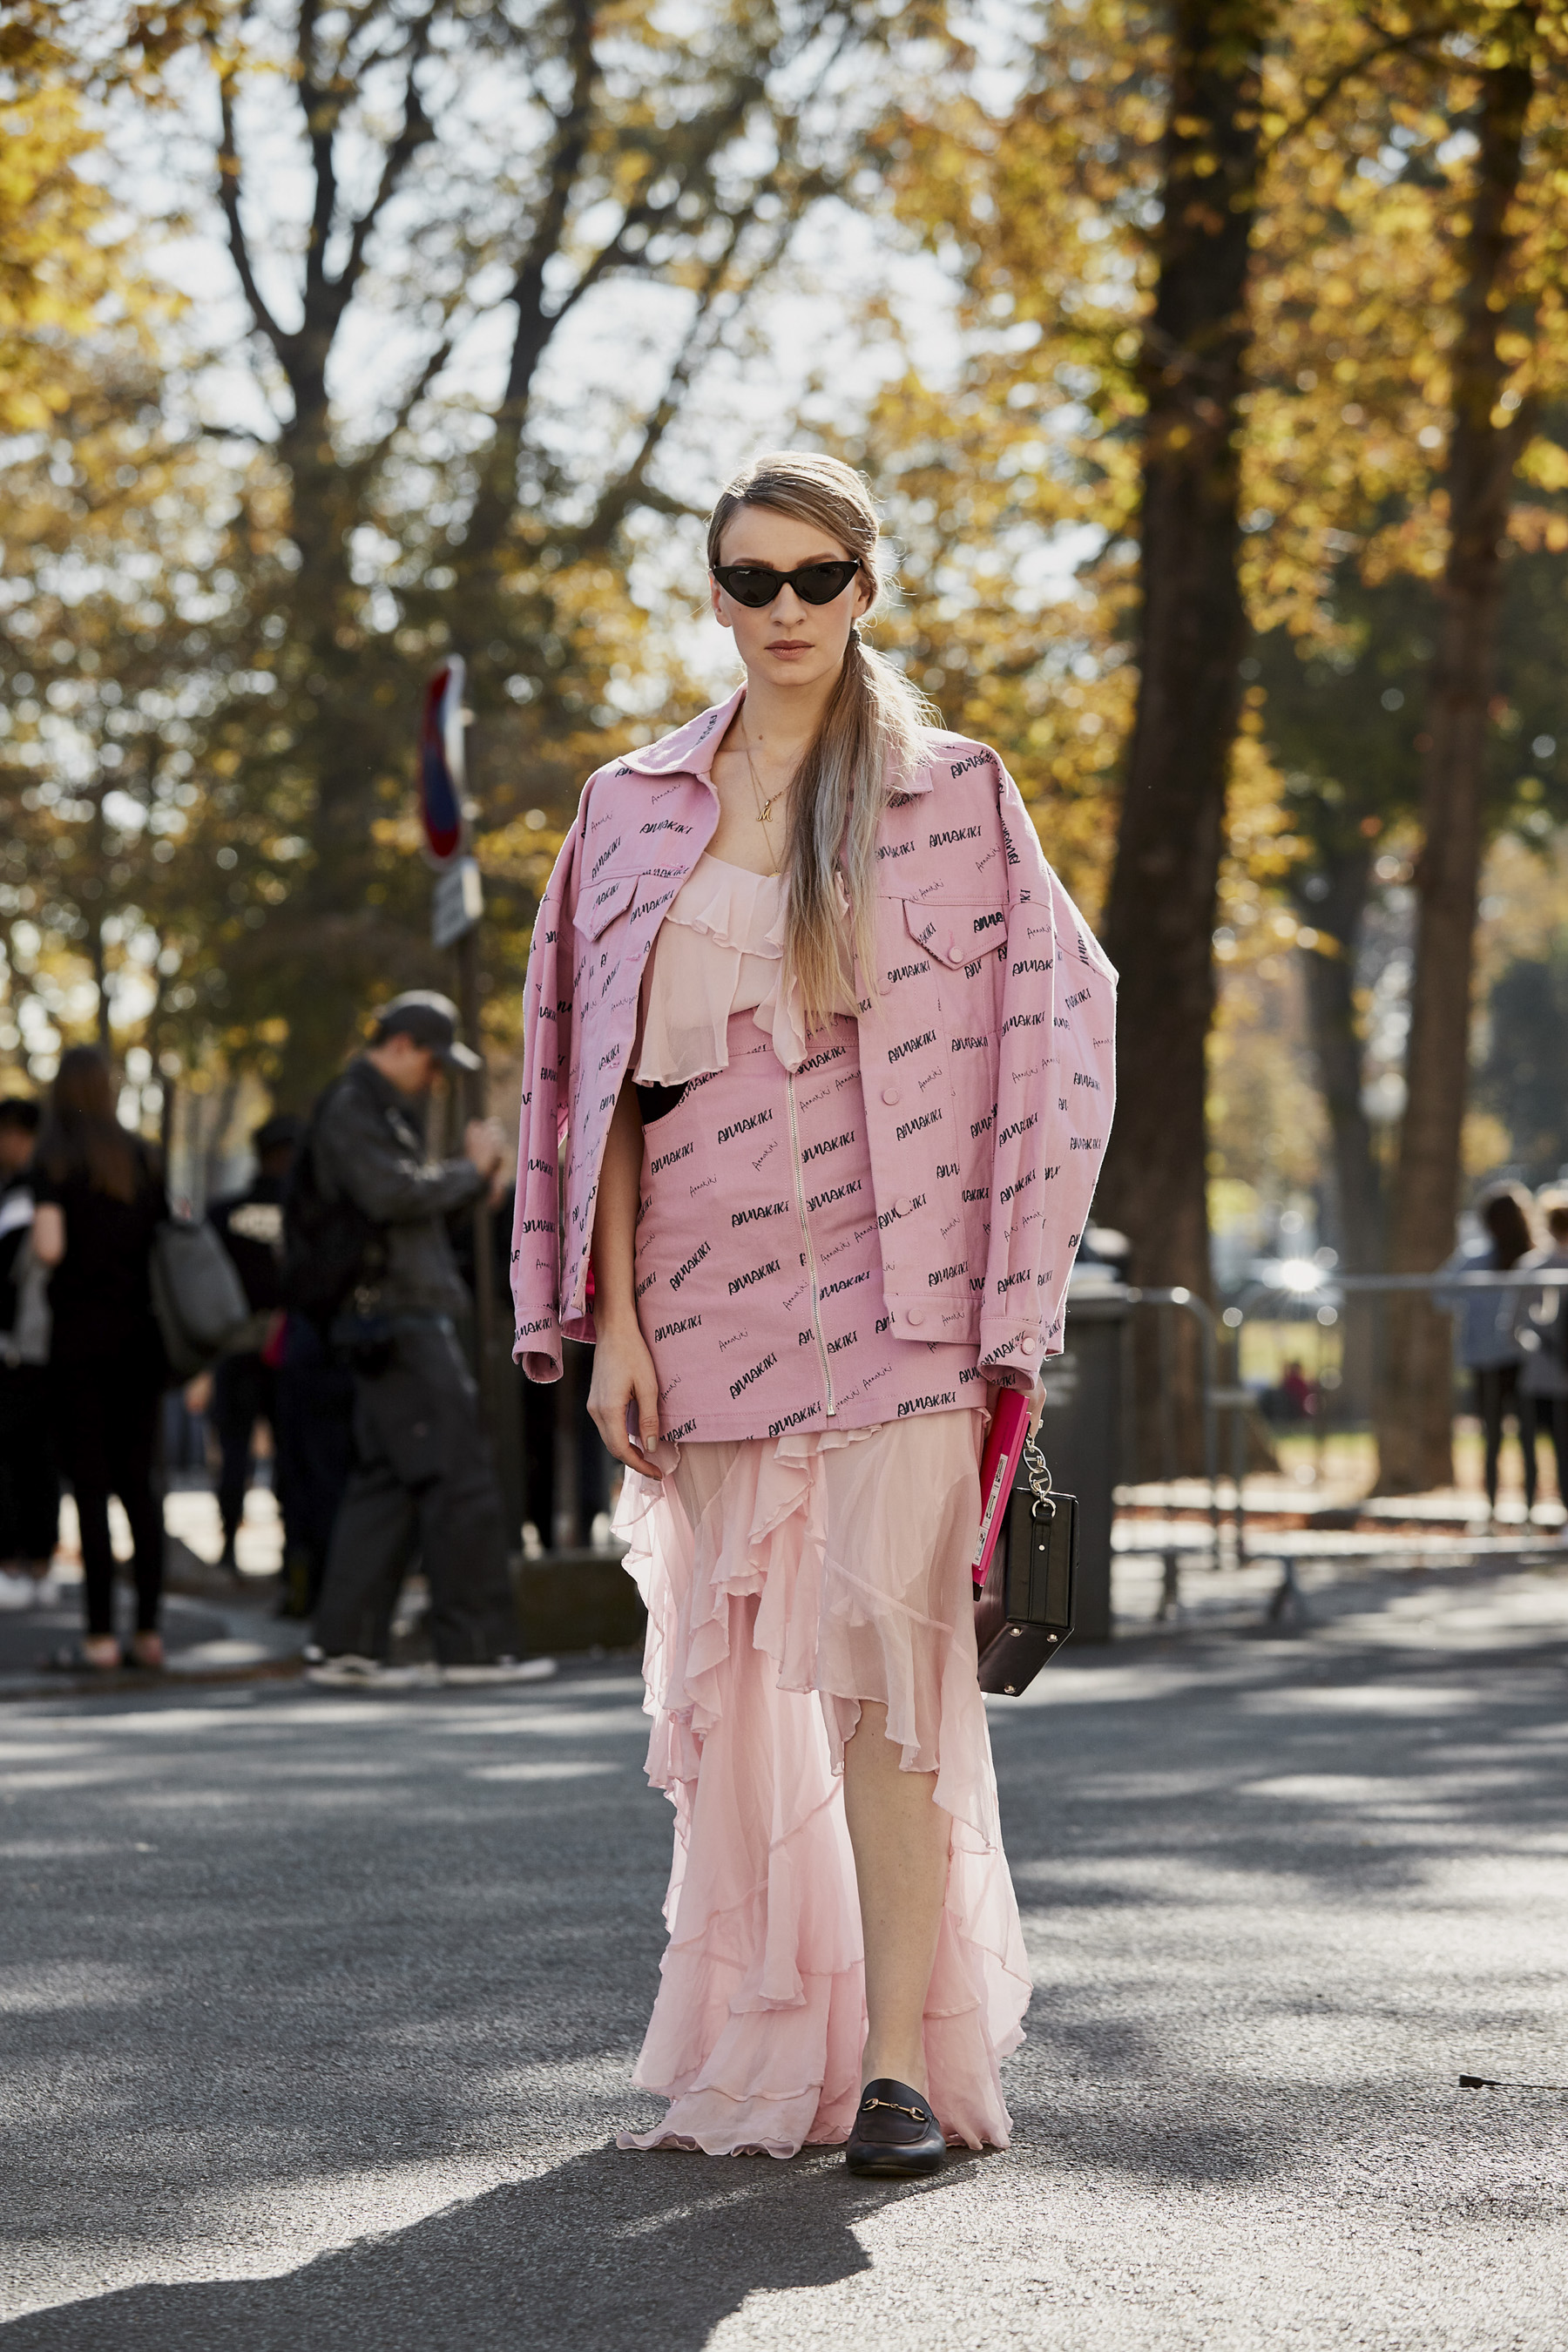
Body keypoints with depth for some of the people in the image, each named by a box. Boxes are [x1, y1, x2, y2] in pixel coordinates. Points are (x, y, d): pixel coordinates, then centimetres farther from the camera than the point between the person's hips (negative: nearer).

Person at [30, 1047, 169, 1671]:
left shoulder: (55, 1159, -6)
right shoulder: (143, 1157, 8)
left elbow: (50, 1245, -15)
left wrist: (36, 1242, 4)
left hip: (80, 1333, -4)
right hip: (140, 1333, 4)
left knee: (90, 1485, -3)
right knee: (137, 1481, 9)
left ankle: (101, 1637, -5)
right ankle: (148, 1631, 6)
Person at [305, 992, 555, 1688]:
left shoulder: (383, 1110, 24)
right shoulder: (351, 1109, -9)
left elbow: (415, 1200, 24)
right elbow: (392, 1193, -23)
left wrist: (479, 1179, 7)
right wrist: (471, 1169, -11)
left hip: (399, 1322, 11)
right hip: (396, 1315, -11)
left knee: (387, 1479, 9)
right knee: (458, 1474, -9)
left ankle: (344, 1643, 9)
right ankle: (474, 1643, -7)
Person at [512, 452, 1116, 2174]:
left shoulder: (953, 798, 3)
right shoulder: (638, 809, 10)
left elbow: (1044, 1035, 2)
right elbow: (610, 1077, 8)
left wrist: (986, 1300, -5)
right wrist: (613, 1318, 1)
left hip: (884, 1285, -3)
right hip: (710, 1286, 3)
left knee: (885, 1641, -12)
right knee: (734, 1665, 7)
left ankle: (905, 2054, -11)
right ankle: (766, 2041, 16)